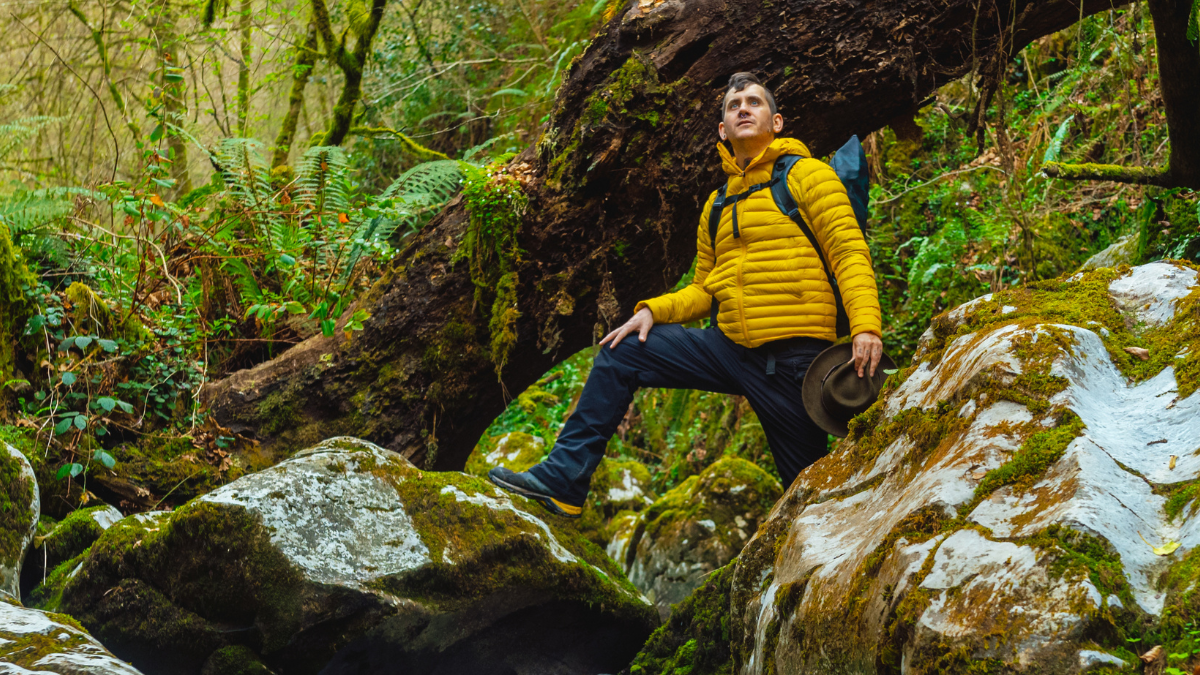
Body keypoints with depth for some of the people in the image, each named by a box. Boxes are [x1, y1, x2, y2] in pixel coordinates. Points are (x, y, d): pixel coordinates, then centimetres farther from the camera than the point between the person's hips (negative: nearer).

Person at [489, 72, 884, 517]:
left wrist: (866, 327, -23)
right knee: (620, 353, 1)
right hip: (727, 346, 6)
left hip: (791, 358, -6)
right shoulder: (718, 205, 19)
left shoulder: (806, 175, 0)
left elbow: (850, 253, -9)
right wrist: (653, 311, 4)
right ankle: (564, 480, 1)